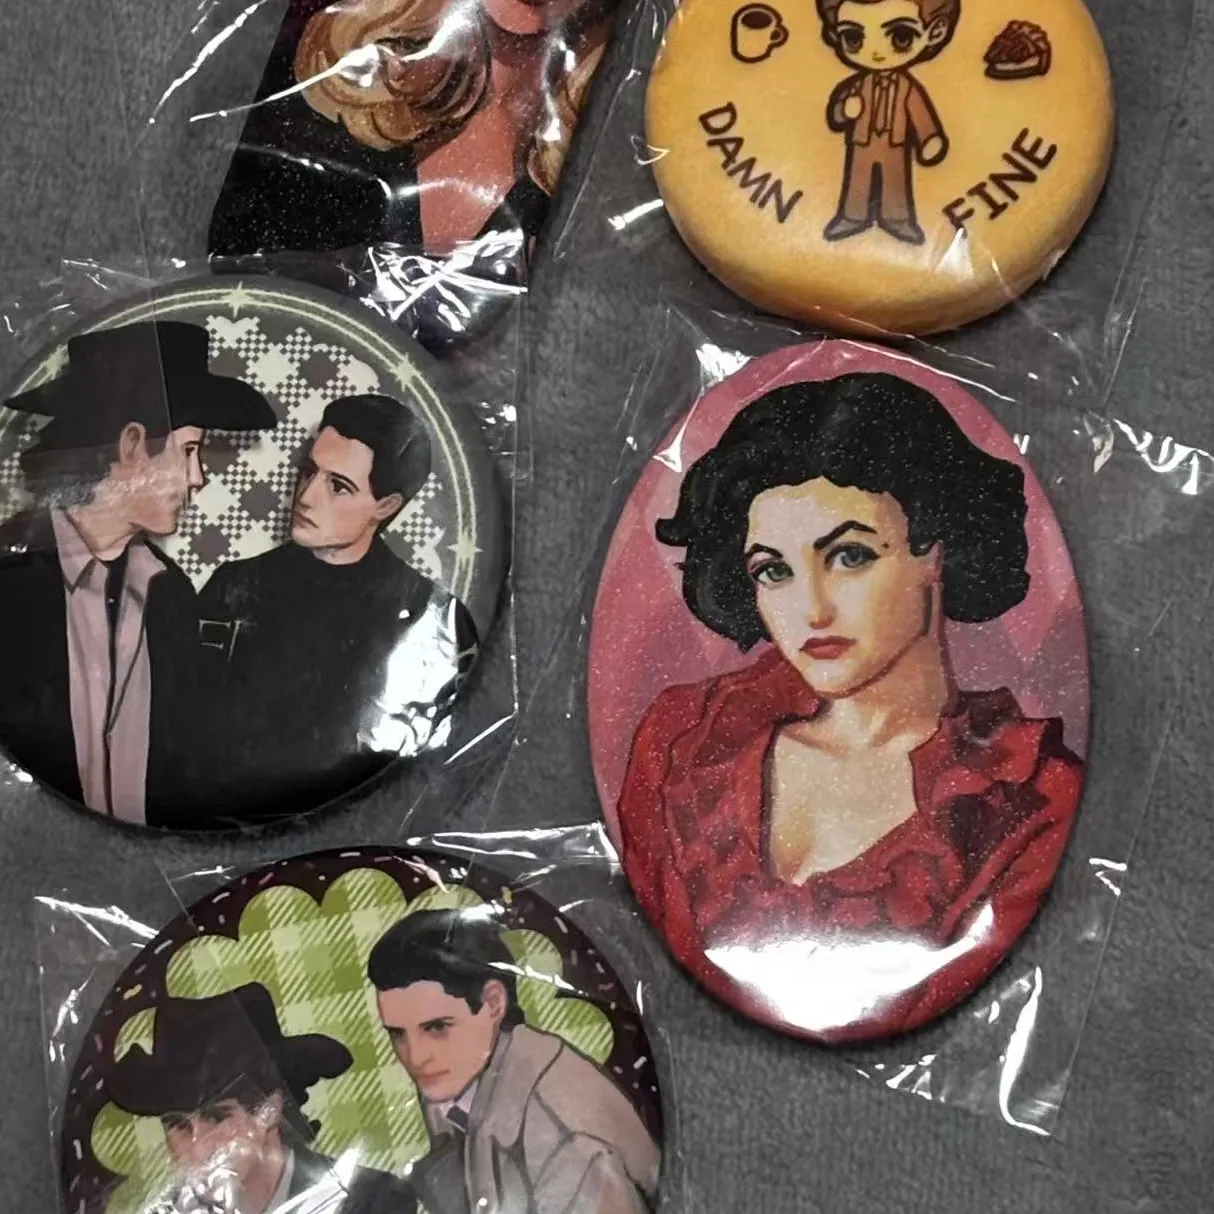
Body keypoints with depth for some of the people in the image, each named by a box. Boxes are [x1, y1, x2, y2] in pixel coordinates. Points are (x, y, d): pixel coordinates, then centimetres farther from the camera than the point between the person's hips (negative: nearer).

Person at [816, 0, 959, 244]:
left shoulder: (908, 88, -14)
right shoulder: (856, 86, -12)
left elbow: (922, 116, -6)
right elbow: (833, 117, -10)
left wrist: (930, 140, -11)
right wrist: (846, 110, -30)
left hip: (896, 150, -1)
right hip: (860, 150, 1)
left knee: (896, 184, 13)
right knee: (858, 184, 14)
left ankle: (897, 218, 26)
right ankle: (853, 216, 30)